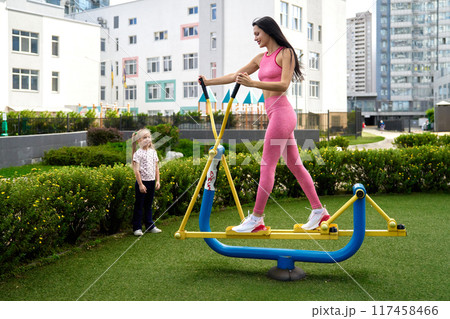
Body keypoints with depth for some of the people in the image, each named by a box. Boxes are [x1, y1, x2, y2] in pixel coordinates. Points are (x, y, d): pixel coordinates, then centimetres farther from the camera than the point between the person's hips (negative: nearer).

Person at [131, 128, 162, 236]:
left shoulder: (153, 152, 7)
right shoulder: (138, 153, -10)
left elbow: (156, 168, 12)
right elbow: (136, 170, -13)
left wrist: (157, 181, 6)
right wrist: (140, 184, -17)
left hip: (151, 182, 5)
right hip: (142, 182, -5)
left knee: (149, 205, 15)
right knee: (139, 206, 2)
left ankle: (150, 226, 23)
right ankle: (137, 228, 9)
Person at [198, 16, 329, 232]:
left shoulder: (285, 53, -5)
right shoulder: (261, 58, 18)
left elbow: (283, 85, -16)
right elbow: (236, 75, 24)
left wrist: (253, 83, -26)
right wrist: (209, 81, 23)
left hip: (281, 113, -8)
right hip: (276, 115, 8)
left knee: (267, 166, -6)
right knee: (295, 166, 10)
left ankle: (256, 218, 0)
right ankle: (318, 210, 18)